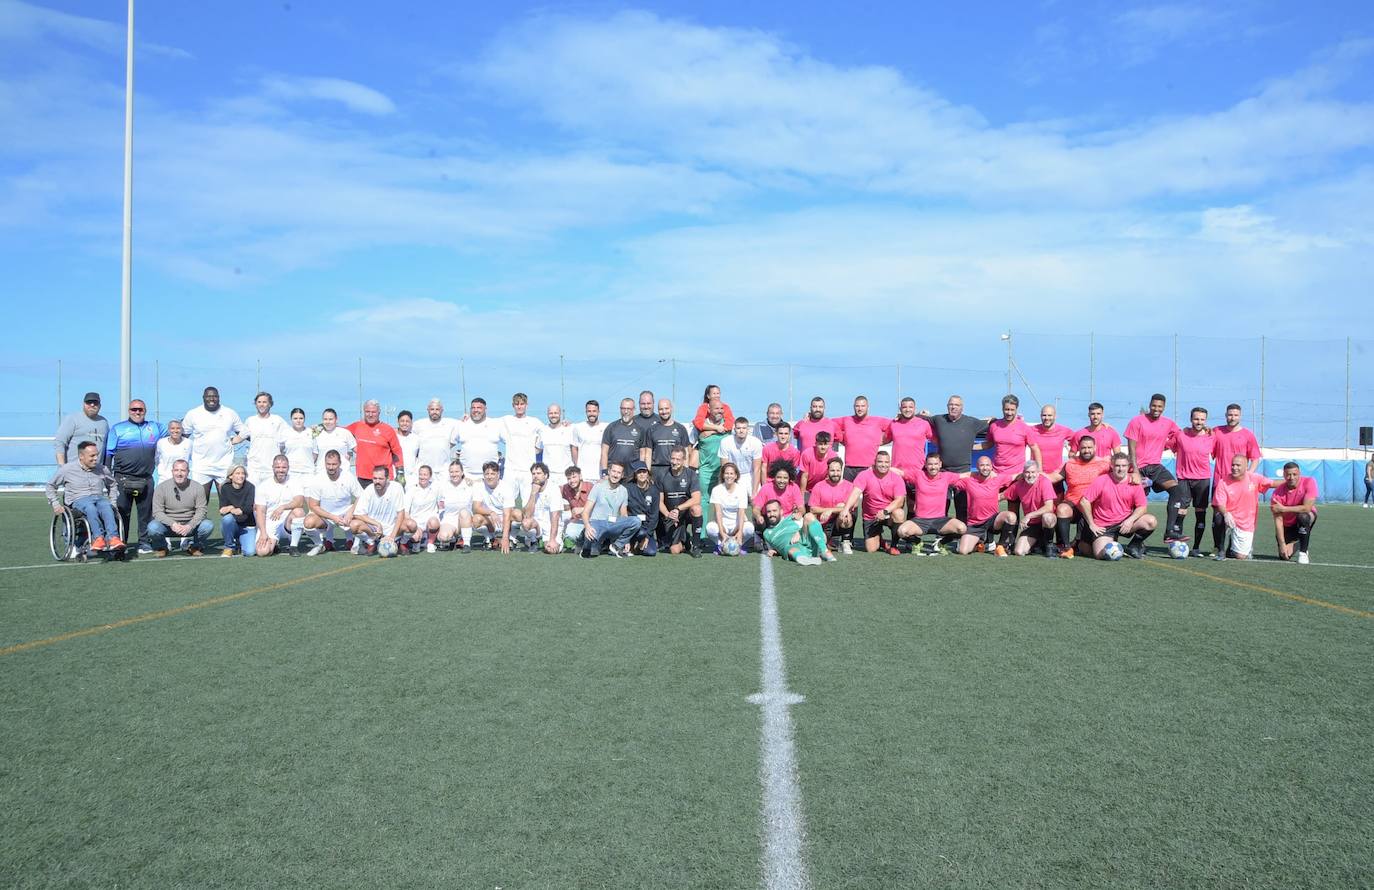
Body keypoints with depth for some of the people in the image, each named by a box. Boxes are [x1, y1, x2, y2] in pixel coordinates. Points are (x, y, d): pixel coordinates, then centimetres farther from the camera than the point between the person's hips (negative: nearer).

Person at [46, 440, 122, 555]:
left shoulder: (102, 469, 14)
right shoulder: (68, 469, 6)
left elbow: (112, 484, 32)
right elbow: (50, 486, 17)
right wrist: (55, 504, 5)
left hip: (99, 497, 2)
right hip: (78, 500, -2)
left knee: (107, 506, -37)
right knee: (90, 507, -40)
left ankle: (113, 538, -53)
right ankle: (98, 537, -51)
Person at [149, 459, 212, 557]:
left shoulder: (198, 487, -5)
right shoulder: (161, 487, -7)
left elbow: (201, 511, -8)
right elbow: (157, 512, -10)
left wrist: (190, 526, -26)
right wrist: (172, 524, -27)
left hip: (190, 524, 1)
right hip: (168, 524, -1)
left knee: (208, 525, -27)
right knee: (152, 527, -31)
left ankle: (195, 547, 5)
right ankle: (160, 547, 5)